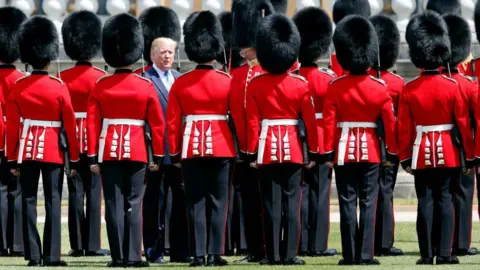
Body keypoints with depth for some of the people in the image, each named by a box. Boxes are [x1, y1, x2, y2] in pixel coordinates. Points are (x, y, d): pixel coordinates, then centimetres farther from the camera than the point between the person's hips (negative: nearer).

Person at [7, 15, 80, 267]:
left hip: (26, 151, 2)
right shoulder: (59, 87, -7)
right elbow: (70, 126, -5)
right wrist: (74, 160, 3)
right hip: (52, 151, -2)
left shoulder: (18, 87, -1)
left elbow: (12, 127, 0)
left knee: (28, 202, 5)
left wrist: (12, 160, 7)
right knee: (53, 203, 0)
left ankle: (33, 254, 2)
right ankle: (52, 255, -4)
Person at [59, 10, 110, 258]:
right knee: (94, 192, 0)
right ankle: (93, 245, -2)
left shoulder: (62, 78, 2)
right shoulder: (100, 78, -7)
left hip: (71, 140, 3)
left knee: (75, 193, 5)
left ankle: (77, 245, 4)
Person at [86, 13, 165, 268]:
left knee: (114, 205, 2)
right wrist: (157, 156, 6)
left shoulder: (100, 86, -1)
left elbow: (92, 123, -2)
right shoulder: (146, 86, -2)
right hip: (137, 151, -1)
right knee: (133, 205, 2)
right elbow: (158, 124, -1)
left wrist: (93, 157, 3)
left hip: (108, 151, 1)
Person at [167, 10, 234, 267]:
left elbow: (172, 122, 0)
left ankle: (198, 254, -1)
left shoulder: (180, 83, -1)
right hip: (221, 147, -1)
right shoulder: (226, 82, -3)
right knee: (218, 202, 4)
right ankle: (215, 254, 1)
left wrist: (174, 154, 7)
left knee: (196, 203, 3)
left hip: (192, 148, 1)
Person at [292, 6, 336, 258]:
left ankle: (300, 244, 4)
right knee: (319, 192, 0)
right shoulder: (328, 78, -7)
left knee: (300, 191, 5)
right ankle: (318, 245, -1)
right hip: (322, 141, -3)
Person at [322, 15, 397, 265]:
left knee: (347, 203, 2)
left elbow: (328, 122, -7)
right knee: (368, 204, 2)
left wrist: (328, 153, -1)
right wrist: (392, 153, 7)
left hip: (344, 150, 0)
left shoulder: (335, 87, -6)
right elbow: (390, 123, -2)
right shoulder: (380, 87, -4)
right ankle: (366, 256, -2)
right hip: (370, 150, 0)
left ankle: (350, 256, 1)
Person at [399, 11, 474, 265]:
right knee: (445, 200, 1)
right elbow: (463, 123, -5)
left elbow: (404, 128, -2)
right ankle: (444, 253, -4)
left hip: (422, 153, 1)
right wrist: (470, 156, 3)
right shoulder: (452, 87, -7)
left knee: (425, 201, 3)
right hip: (448, 153, -1)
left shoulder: (409, 90, -5)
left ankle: (427, 254, 0)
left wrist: (404, 158, 7)